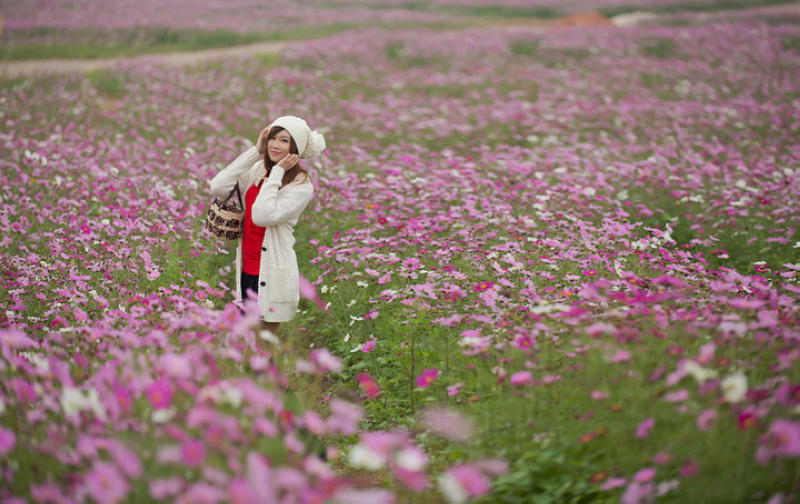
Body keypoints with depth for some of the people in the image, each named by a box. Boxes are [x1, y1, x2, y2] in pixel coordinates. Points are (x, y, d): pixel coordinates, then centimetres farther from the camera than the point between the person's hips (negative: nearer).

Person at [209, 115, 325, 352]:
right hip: (247, 268, 6)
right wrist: (255, 151, -7)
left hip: (273, 272, -6)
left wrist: (277, 172, -19)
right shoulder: (258, 169, 5)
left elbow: (262, 216, -26)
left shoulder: (302, 185, -12)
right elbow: (218, 188, -10)